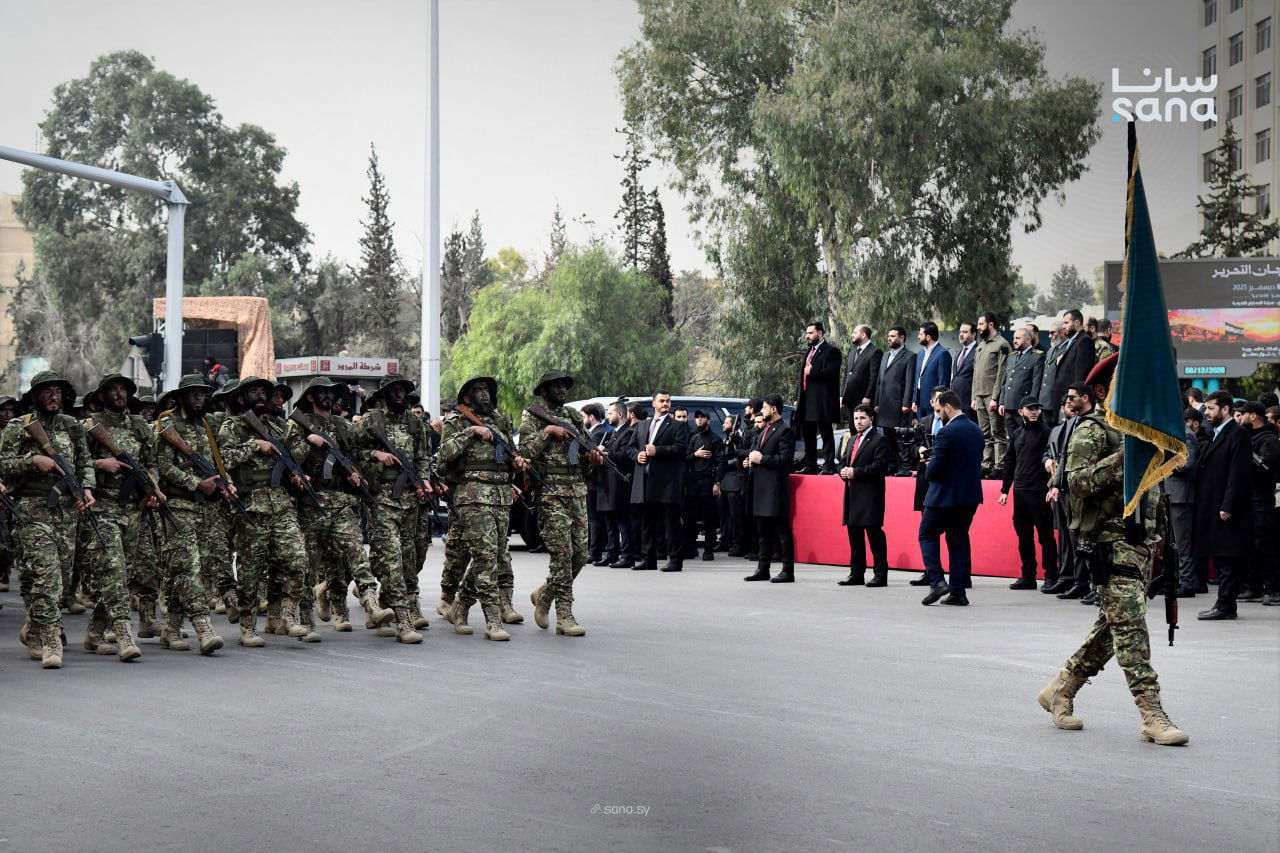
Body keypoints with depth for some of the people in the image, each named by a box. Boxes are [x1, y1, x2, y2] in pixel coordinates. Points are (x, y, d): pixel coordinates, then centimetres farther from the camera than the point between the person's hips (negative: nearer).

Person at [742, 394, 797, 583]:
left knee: (782, 531, -6)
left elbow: (785, 459, -17)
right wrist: (751, 460, 10)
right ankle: (763, 569, 18)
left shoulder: (784, 431, -8)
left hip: (775, 488, -10)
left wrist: (761, 459, -15)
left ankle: (788, 571, -4)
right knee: (763, 532, 13)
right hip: (761, 487, 10)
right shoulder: (764, 430, 21)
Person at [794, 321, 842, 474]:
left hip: (822, 402, -9)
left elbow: (831, 373, -19)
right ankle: (810, 465, 19)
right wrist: (797, 397, 18)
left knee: (826, 434, -5)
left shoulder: (831, 350, -7)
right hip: (806, 401, 9)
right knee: (807, 434, 12)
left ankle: (829, 466, -3)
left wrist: (812, 372, -13)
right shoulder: (809, 351, 21)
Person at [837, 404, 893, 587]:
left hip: (870, 495, -8)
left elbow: (880, 466, -15)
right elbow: (843, 461, 23)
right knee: (854, 535, 11)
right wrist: (844, 471, 0)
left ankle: (880, 575, -3)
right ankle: (857, 574, 18)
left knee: (875, 534, -7)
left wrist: (855, 472, -17)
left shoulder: (879, 440, -5)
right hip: (852, 495, 8)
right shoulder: (851, 440, 20)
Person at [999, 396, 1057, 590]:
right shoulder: (1017, 434, 15)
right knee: (1024, 536, 10)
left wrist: (1051, 487, -18)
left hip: (1039, 492, -6)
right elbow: (1009, 462, 20)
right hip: (1019, 492, 6)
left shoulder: (1045, 432, -3)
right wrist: (1005, 489, 17)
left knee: (1045, 535, -3)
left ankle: (1050, 576, 2)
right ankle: (1028, 576, 16)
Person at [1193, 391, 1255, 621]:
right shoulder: (1217, 435, 19)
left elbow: (1238, 474, -18)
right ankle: (1224, 605, 17)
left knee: (1228, 561, -6)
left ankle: (1225, 606, -4)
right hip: (1213, 511, 10)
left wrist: (1227, 507, -22)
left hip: (1227, 512, -10)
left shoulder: (1237, 434, -10)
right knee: (1221, 560, 12)